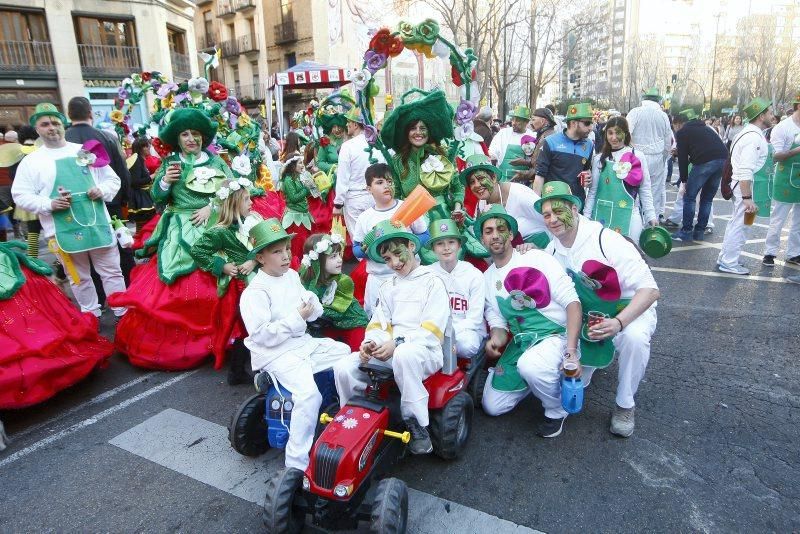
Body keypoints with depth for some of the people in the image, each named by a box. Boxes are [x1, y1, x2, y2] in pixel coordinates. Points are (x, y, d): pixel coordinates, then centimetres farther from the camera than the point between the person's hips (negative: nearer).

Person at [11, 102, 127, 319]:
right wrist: (49, 204, -16)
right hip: (64, 230, 0)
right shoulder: (31, 161, 4)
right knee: (79, 279, 11)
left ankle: (123, 314, 16)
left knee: (112, 272, 5)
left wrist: (102, 190, -11)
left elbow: (112, 179, 10)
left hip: (98, 223, 1)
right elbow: (20, 195, 0)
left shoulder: (85, 151, 8)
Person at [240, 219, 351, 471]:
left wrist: (311, 305, -8)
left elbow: (315, 313, 16)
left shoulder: (292, 276, 9)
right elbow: (262, 335, -22)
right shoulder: (255, 292, -15)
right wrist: (297, 318, -22)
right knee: (309, 395, -28)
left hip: (303, 343, 8)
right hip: (277, 353, -8)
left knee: (347, 353, 6)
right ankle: (297, 464, -16)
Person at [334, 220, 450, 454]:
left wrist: (397, 343, -18)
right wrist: (371, 343, -10)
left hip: (424, 351, -5)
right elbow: (378, 325, 13)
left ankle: (416, 424, -22)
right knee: (344, 368, -18)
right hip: (389, 352, 5)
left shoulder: (433, 283, 3)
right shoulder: (387, 288, 22)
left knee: (404, 355, -41)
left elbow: (431, 331, -8)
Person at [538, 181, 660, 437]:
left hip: (631, 309, -4)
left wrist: (618, 322, -44)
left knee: (634, 337, -38)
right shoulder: (552, 250, -6)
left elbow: (650, 290, -28)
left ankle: (625, 405, -13)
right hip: (589, 315, 4)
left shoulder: (605, 240, -25)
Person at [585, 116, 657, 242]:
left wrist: (651, 216, 3)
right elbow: (593, 190, 8)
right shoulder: (599, 159, 5)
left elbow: (645, 190, 4)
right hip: (603, 215, 2)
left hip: (629, 215, -1)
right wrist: (587, 215, 6)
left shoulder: (637, 157, 1)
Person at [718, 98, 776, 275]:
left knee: (736, 222, 18)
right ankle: (729, 263, 7)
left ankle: (725, 258, 28)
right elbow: (746, 171, -26)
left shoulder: (750, 133, 12)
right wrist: (747, 198, -28)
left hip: (742, 183, 11)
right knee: (740, 224, -2)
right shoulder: (754, 138, -20)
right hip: (746, 186, -11)